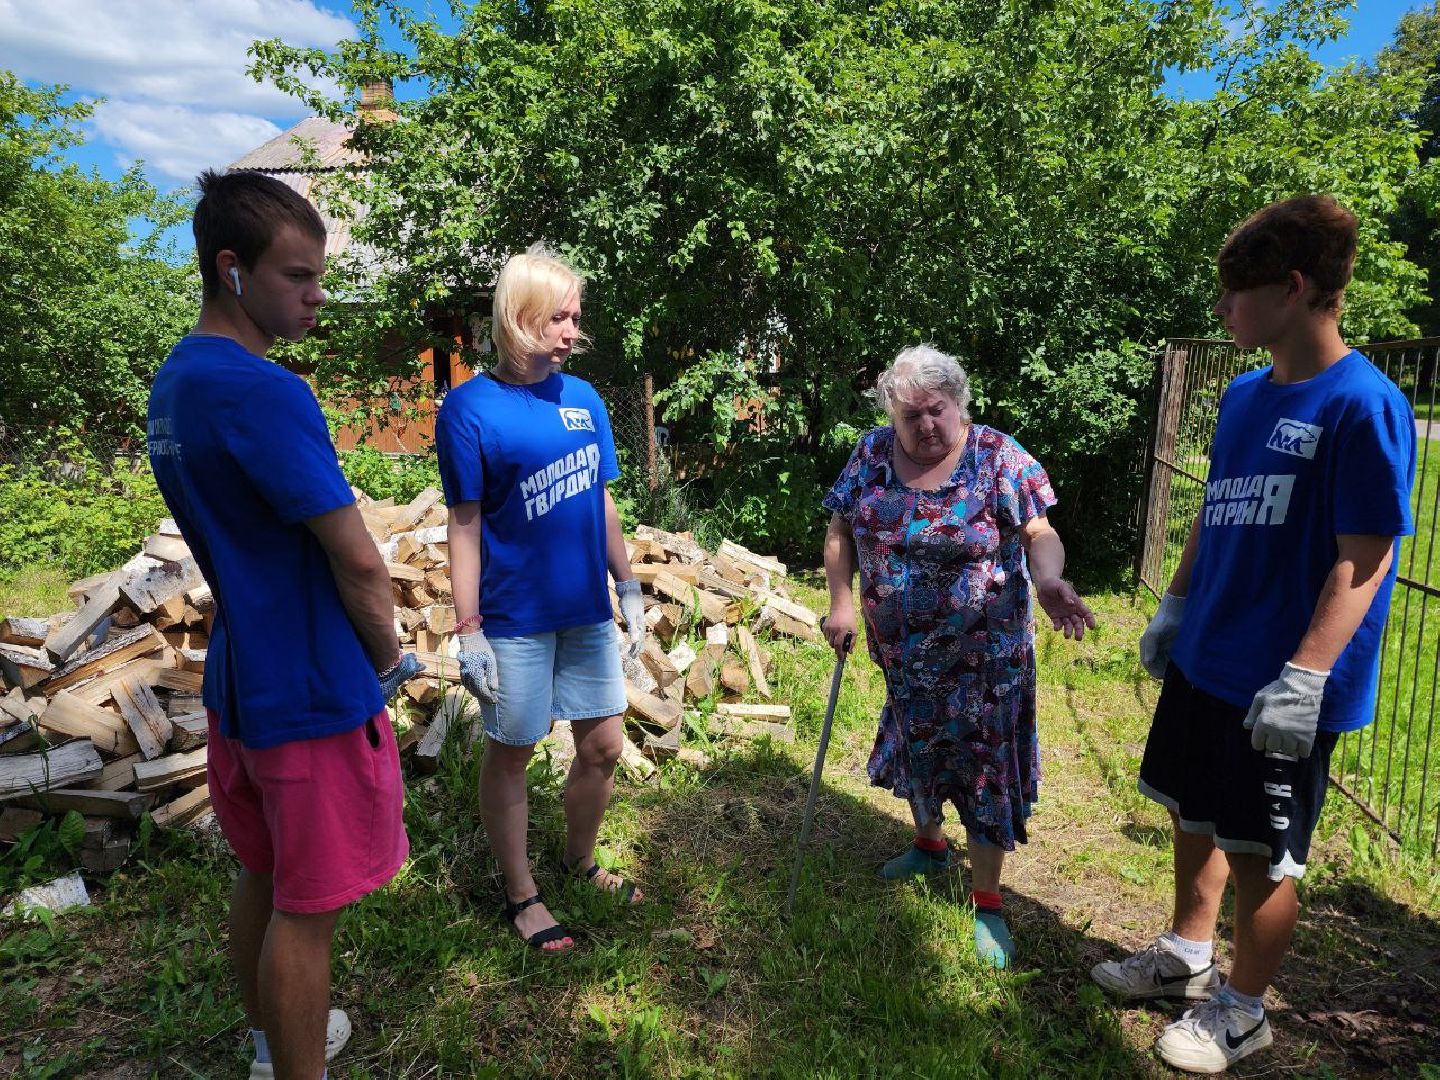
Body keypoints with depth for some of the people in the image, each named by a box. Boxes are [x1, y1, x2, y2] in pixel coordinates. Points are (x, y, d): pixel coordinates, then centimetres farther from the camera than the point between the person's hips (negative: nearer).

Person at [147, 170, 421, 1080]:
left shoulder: (173, 383, 8)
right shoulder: (264, 393, -22)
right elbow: (359, 563, -21)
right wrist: (391, 658, -3)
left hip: (237, 680, 10)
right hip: (312, 695, -9)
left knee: (263, 876, 24)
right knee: (307, 907, 6)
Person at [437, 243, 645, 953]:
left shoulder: (583, 399, 4)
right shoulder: (470, 409, -11)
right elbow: (465, 526, -10)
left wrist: (628, 587, 11)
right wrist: (468, 631, -11)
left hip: (587, 609, 5)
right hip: (515, 619, -5)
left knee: (603, 746, 14)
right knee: (510, 755, 11)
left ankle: (580, 862, 39)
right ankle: (521, 893, 32)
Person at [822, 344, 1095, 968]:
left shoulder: (998, 458, -12)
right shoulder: (872, 454, -3)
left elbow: (1040, 535, -14)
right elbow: (840, 531, 4)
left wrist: (1048, 582, -35)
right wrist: (841, 600, -7)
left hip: (984, 656, -4)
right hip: (903, 652, 4)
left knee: (985, 768, 4)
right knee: (915, 749, 22)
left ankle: (987, 904, 22)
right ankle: (929, 845, 50)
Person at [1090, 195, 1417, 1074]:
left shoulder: (1364, 406, -17)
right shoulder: (1245, 395, 6)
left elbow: (1364, 561, -19)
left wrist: (1303, 677, -23)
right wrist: (1174, 608, 14)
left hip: (1282, 686, -7)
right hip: (1205, 662, 7)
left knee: (1261, 853, 9)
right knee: (1196, 815, 21)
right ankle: (1187, 957, 42)